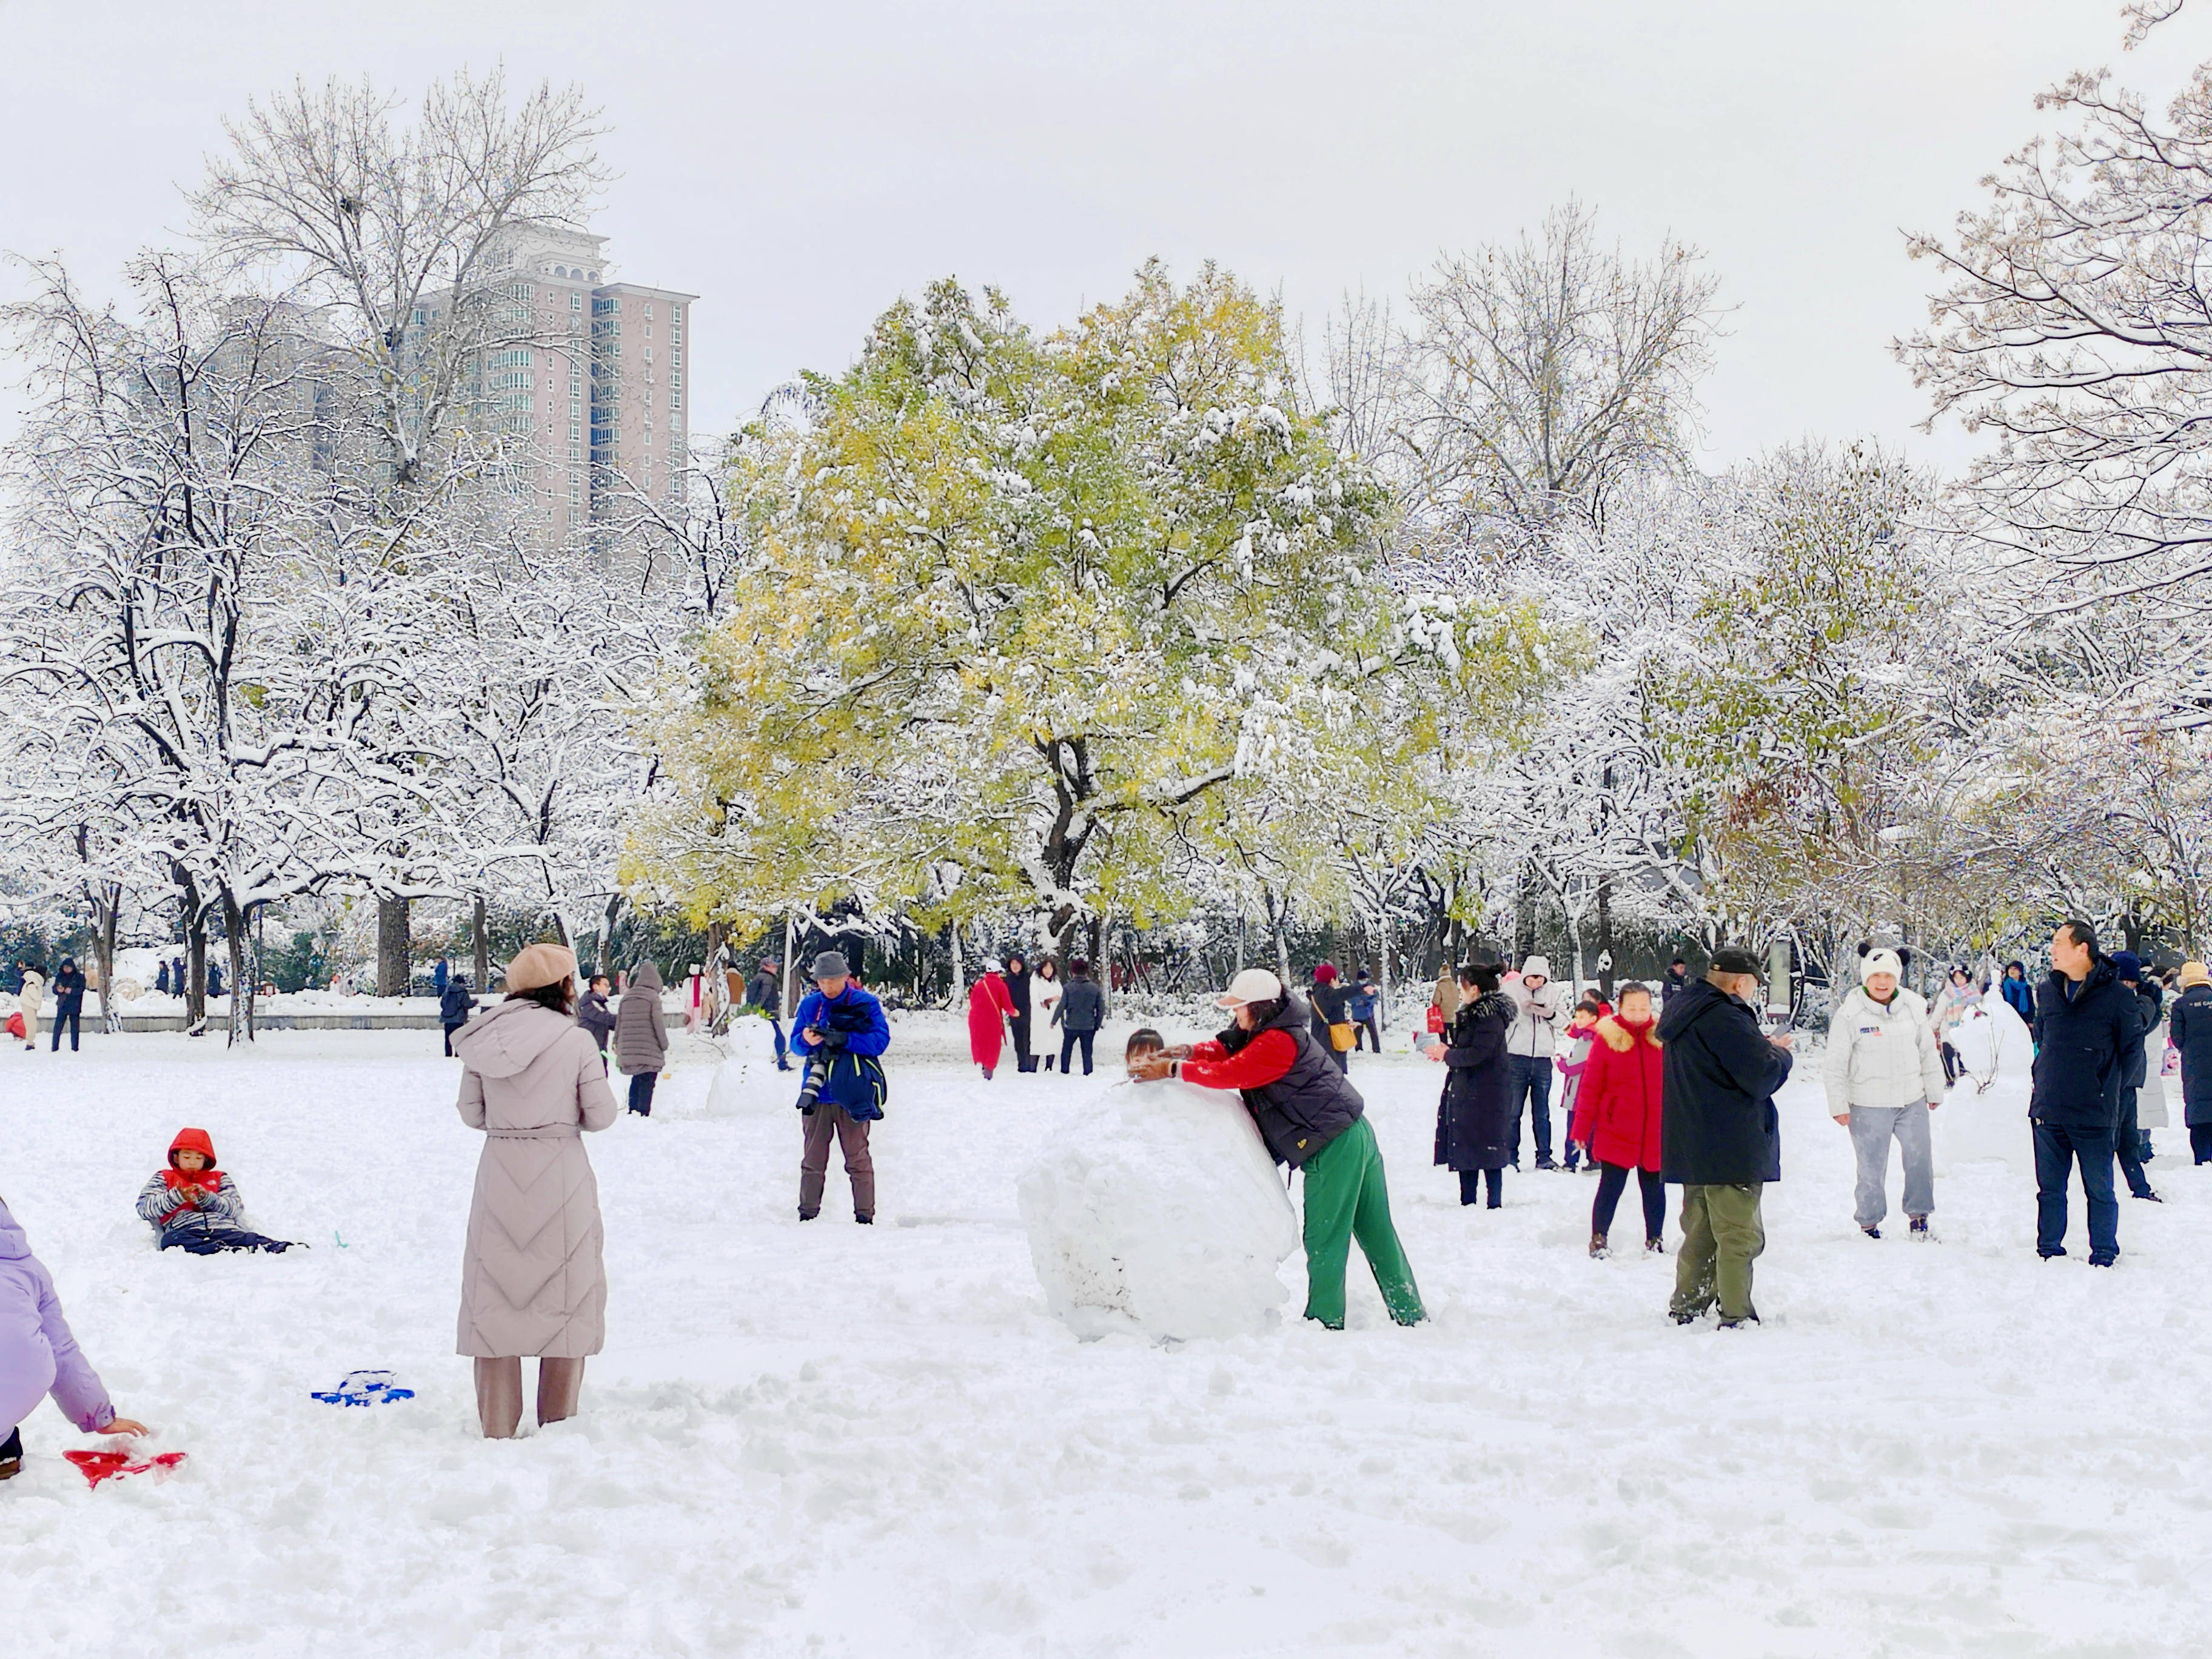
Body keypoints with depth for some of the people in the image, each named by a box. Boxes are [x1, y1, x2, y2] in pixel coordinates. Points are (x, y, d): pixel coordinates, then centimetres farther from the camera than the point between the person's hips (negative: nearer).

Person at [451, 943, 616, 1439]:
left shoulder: (485, 1040, 1)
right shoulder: (576, 1041, -8)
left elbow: (471, 1113, 6)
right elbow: (600, 1116, -5)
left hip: (499, 1179, 3)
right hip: (560, 1180, -3)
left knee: (497, 1293, 9)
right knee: (564, 1292, 8)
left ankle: (497, 1427, 12)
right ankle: (557, 1423, 13)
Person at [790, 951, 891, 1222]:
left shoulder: (866, 1004, -1)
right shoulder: (809, 1004, 8)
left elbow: (880, 1040, -10)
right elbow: (795, 1043, 8)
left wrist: (843, 1039, -22)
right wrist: (806, 1040, -17)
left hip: (852, 1094, -3)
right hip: (817, 1093, 3)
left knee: (858, 1158, 2)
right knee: (813, 1159, 6)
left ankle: (865, 1215, 8)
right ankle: (808, 1214, 13)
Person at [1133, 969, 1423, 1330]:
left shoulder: (1278, 1043, -17)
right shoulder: (1276, 1030, 13)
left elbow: (1229, 1073, -21)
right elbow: (1229, 1050, 15)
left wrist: (1174, 1069, -14)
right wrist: (1191, 1051, -2)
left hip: (1332, 1148, -10)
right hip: (1357, 1134, 10)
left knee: (1324, 1239, -1)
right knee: (1377, 1233, 13)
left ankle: (1325, 1320, 5)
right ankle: (1410, 1313, 18)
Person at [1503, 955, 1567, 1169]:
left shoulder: (1553, 992, 5)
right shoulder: (1512, 990, -2)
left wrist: (1550, 1014, -14)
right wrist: (1520, 1010, -20)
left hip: (1543, 1058, 2)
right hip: (1516, 1055, -2)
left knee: (1542, 1112, 9)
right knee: (1512, 1110, 2)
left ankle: (1544, 1157, 14)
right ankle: (1511, 1157, 8)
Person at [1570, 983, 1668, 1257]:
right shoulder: (1607, 1037, -6)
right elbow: (1591, 1087, -3)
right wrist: (1581, 1128, -3)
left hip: (1656, 1131, 3)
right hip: (1616, 1129, -3)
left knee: (1654, 1187, 12)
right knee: (1611, 1186, 0)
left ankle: (1655, 1239, 24)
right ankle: (1599, 1238, 12)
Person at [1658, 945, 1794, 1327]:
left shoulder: (1681, 1011, 13)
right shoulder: (1724, 1017, -19)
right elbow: (1763, 1077, -19)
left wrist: (1765, 1048, 9)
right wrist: (1780, 1054, 0)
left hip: (1690, 1148, 10)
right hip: (1731, 1149, -10)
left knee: (1700, 1232, 18)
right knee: (1739, 1234, -4)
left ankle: (1687, 1307, 23)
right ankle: (1736, 1316, -5)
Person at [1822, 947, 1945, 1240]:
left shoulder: (1913, 1008, 3)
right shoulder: (1849, 1014, -9)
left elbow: (1929, 1053, 14)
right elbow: (1836, 1065, -4)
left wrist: (1934, 1091, 18)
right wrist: (1839, 1104, -4)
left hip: (1912, 1101, 4)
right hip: (1868, 1106, -3)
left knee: (1920, 1160, 6)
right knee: (1872, 1168, 3)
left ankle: (1919, 1218, 23)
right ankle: (1869, 1223, 19)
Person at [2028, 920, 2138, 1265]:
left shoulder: (2116, 994, -6)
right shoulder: (2047, 991, 8)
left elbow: (2133, 1046, 0)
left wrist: (2107, 1090, -2)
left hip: (2093, 1116, -4)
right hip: (2047, 1110, 4)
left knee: (2099, 1190, 4)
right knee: (2050, 1189, 10)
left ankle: (2104, 1253, 14)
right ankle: (2048, 1250, 19)